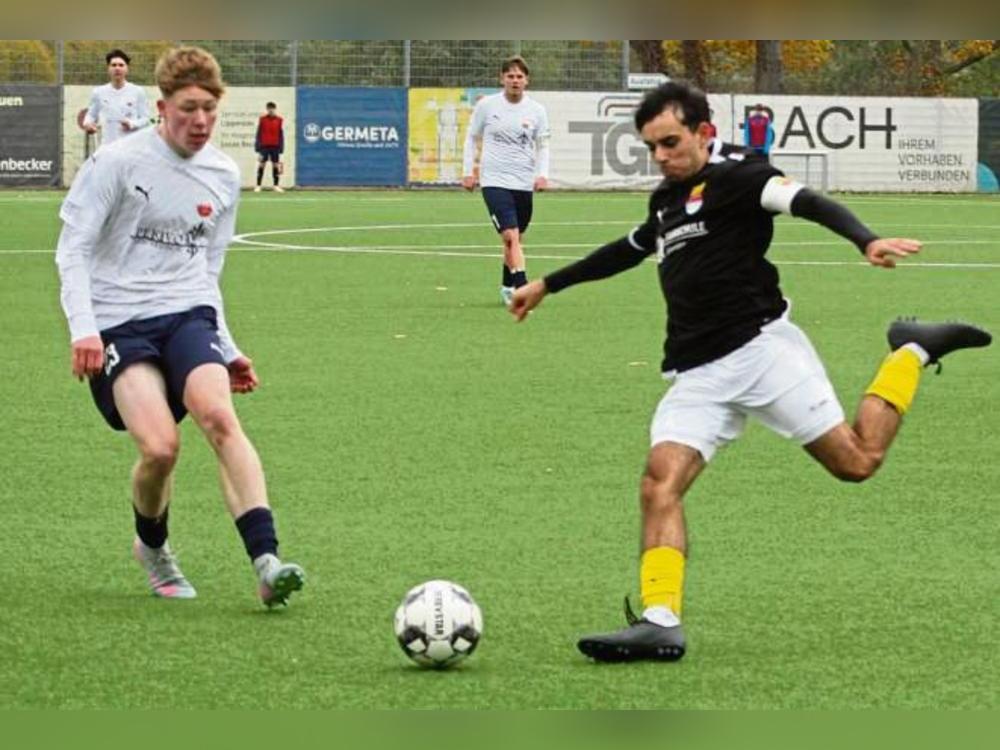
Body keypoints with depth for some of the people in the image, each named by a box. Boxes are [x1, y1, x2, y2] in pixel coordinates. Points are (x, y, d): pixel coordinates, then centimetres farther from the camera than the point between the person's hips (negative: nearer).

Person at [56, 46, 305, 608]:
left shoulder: (225, 176, 12)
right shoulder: (118, 162, -4)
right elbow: (73, 250, -4)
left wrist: (227, 350, 19)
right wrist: (83, 328, -16)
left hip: (188, 314, 3)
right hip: (120, 323, -3)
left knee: (219, 415, -26)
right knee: (160, 445, -22)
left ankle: (267, 560, -35)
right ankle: (152, 547, 11)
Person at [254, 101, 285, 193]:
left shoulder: (279, 121, 5)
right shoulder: (262, 119, 2)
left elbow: (281, 135, 7)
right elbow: (258, 134, 3)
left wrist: (281, 149, 4)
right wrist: (257, 147, -1)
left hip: (275, 147, 1)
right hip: (264, 146, -1)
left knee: (275, 165, 2)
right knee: (261, 165, -2)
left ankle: (276, 186, 8)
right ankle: (258, 186, 1)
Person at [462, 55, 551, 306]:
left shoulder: (536, 111, 3)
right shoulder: (486, 105, -1)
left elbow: (543, 146, 9)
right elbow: (472, 138, 10)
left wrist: (542, 174, -7)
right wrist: (468, 171, 4)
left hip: (524, 183, 3)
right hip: (494, 181, -3)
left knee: (515, 239, 13)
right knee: (511, 236, -18)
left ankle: (508, 288, 31)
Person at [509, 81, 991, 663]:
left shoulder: (734, 176, -2)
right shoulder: (668, 201, 21)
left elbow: (806, 202, -17)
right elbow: (626, 251, 40)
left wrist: (867, 240, -36)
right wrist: (548, 285, 50)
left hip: (761, 347, -7)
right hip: (698, 377, 7)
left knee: (857, 460, -9)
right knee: (660, 484, -15)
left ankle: (911, 354, 16)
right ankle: (660, 623, -23)